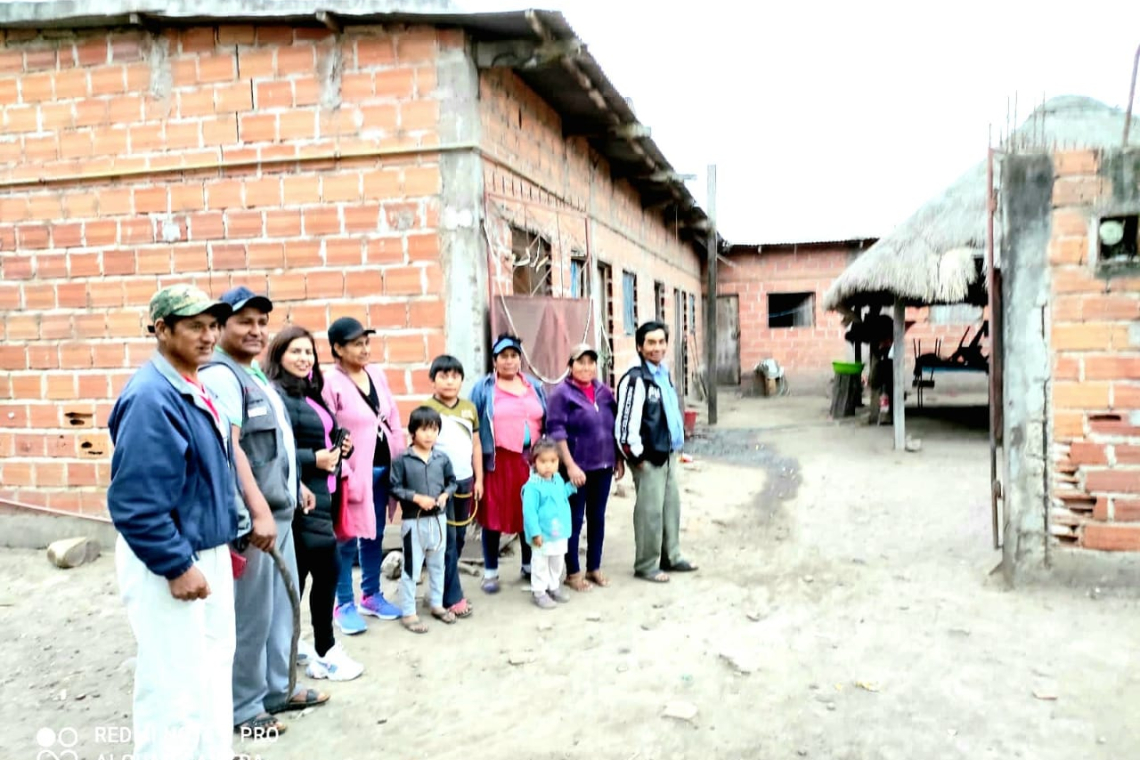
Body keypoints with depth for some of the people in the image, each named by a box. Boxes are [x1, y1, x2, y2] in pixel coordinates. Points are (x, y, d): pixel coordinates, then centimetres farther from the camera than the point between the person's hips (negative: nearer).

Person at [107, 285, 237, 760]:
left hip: (207, 554, 10)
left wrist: (227, 540, 17)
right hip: (167, 565, -10)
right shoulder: (151, 396, -22)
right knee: (176, 687, 1)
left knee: (212, 670, 22)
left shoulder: (196, 390, 9)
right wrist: (176, 566, -22)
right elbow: (134, 502, -26)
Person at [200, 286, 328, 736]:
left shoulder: (255, 375, 16)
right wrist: (258, 510, -27)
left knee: (282, 605, 18)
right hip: (251, 514, -10)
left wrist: (294, 487, 22)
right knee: (251, 613, 0)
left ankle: (277, 689, 32)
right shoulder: (221, 376, -14)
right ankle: (242, 707, 16)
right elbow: (229, 447, -23)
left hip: (279, 509, 10)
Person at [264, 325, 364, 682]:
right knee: (326, 568, -6)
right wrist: (315, 459, -24)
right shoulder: (276, 395, -14)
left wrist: (341, 446, 6)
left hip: (319, 492, 10)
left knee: (300, 571, 16)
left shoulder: (309, 394, 15)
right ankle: (324, 655, 6)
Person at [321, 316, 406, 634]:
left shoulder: (376, 374, 7)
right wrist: (344, 475, -17)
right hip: (354, 473, -6)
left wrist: (401, 461, 9)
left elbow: (393, 419, 12)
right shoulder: (331, 383, -13)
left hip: (383, 468, 7)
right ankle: (345, 605, 17)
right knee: (348, 540, 3)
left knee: (375, 535, 16)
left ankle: (371, 595, 30)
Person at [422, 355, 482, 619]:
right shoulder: (427, 409, -8)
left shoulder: (469, 408, 8)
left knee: (460, 538, 12)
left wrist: (478, 479, 10)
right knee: (447, 540, -2)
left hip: (465, 481, 6)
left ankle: (444, 586, 25)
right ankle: (452, 597, 6)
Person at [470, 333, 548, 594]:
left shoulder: (534, 386, 12)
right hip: (497, 461, -3)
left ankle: (530, 565, 26)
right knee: (494, 516, 2)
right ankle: (490, 572, 14)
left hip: (531, 459, 4)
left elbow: (546, 422, 15)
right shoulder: (483, 388, -1)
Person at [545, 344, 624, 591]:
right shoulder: (562, 393, -8)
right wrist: (570, 466, -19)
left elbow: (615, 427, 15)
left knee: (597, 518, 13)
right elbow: (556, 431, -14)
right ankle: (573, 573, 14)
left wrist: (619, 459, 12)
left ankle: (594, 568, 26)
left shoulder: (604, 391, 10)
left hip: (603, 467, 6)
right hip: (577, 468, -6)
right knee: (575, 520, 3)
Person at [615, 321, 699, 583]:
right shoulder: (635, 379, -17)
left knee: (671, 506, 16)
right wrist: (637, 456, -17)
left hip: (668, 454, 9)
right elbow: (626, 422, -22)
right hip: (648, 458, -9)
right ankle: (646, 565, 10)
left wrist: (677, 449, 19)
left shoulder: (665, 374, 12)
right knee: (650, 512, -2)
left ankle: (671, 557, 29)